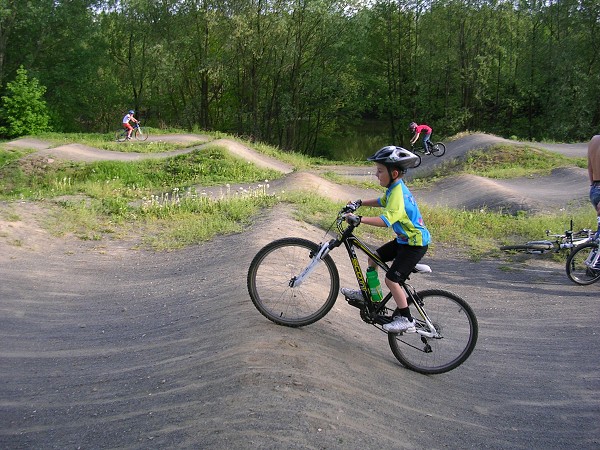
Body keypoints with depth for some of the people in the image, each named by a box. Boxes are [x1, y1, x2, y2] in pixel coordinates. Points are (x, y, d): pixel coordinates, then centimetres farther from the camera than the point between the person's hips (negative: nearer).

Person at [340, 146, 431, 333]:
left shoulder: (398, 193, -27)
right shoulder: (395, 188, 4)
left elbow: (386, 220, -40)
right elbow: (383, 201, 25)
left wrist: (359, 219, -41)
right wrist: (359, 203, 19)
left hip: (415, 243, -10)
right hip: (405, 239, 10)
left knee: (391, 279, -10)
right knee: (373, 257, 16)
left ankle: (406, 320, 3)